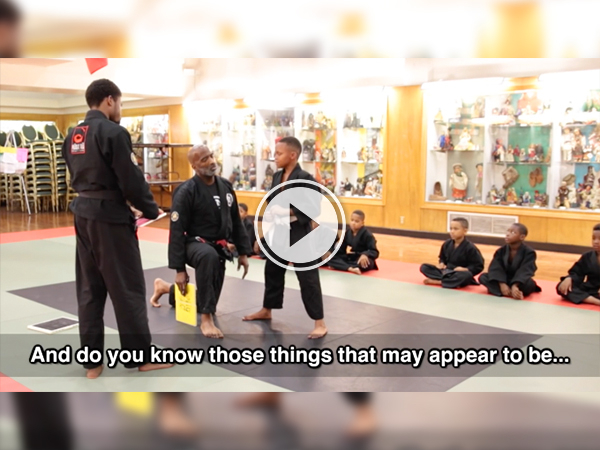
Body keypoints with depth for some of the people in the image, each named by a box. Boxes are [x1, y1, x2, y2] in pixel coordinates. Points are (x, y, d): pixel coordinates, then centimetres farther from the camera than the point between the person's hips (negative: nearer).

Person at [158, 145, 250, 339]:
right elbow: (177, 231, -17)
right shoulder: (186, 192, -17)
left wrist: (243, 252, 8)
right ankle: (206, 320, -33)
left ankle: (166, 288, 45)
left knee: (205, 302, 15)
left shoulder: (225, 186, 1)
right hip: (196, 244, -6)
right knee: (209, 256, -45)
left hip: (219, 248, 6)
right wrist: (179, 269, -18)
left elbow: (236, 221, 11)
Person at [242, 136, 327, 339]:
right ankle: (266, 311, 39)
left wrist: (290, 212, -25)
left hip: (299, 234, -8)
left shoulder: (305, 178, -15)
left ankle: (320, 323, 4)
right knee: (272, 271, 19)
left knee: (307, 278, -5)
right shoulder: (277, 176, 8)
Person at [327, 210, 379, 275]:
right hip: (350, 258, 5)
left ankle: (340, 266, -30)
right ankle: (350, 268, -38)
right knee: (331, 259, -15)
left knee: (363, 264, -42)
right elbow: (341, 250, 8)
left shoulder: (367, 235, -14)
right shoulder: (348, 233, 2)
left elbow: (375, 252, -19)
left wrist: (365, 255, -40)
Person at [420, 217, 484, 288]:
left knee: (467, 275, -41)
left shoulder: (470, 248, -12)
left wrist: (465, 269, -23)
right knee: (424, 267, -9)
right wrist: (442, 264, -2)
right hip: (446, 272, 5)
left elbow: (478, 267, -9)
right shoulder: (447, 244, 2)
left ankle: (439, 281, -29)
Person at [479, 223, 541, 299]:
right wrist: (502, 284, -33)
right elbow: (496, 268, -15)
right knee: (483, 277, -21)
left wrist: (514, 286, -43)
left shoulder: (528, 252, -14)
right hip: (504, 280, 5)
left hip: (519, 282, -5)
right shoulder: (501, 251, -4)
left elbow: (525, 271, -27)